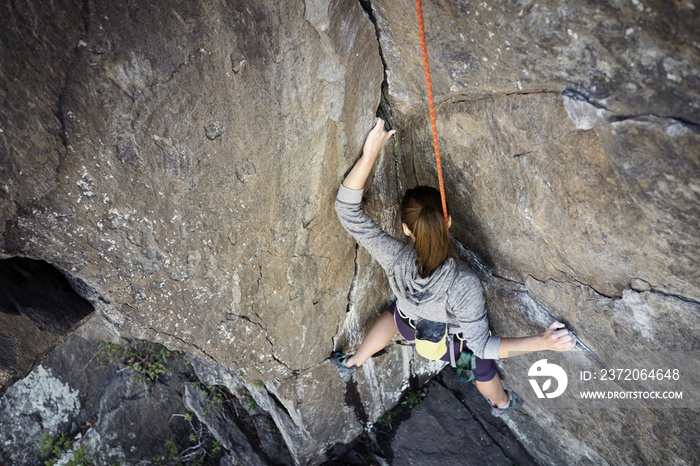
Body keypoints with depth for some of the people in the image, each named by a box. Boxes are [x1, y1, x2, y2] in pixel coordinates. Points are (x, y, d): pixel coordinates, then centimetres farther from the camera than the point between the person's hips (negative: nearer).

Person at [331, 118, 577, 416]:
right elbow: (482, 345, -38)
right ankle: (501, 403, 68)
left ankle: (351, 364, 56)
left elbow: (347, 208, -39)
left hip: (411, 327, 2)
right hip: (451, 342, -1)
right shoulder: (463, 285, -48)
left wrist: (370, 153, -47)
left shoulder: (393, 259, -42)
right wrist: (542, 342, -41)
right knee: (482, 367, 34)